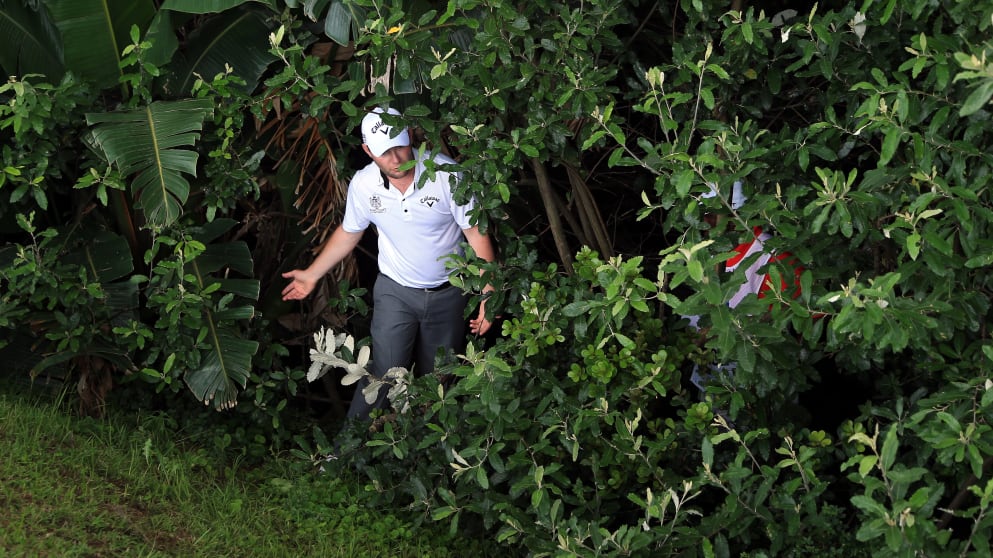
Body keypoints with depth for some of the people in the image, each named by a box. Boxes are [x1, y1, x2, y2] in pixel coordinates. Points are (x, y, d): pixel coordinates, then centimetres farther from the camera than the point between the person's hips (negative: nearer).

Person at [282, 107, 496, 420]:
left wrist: (488, 295, -17)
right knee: (385, 374, -10)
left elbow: (476, 233, -14)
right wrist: (312, 275, 14)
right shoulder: (363, 185, -11)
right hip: (395, 291, 0)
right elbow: (348, 233, 8)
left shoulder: (446, 174, -20)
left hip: (447, 292, 0)